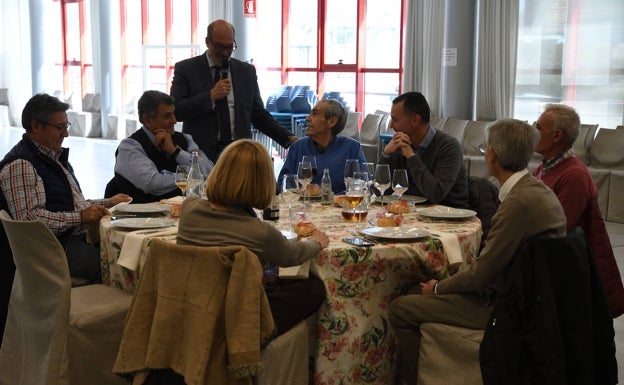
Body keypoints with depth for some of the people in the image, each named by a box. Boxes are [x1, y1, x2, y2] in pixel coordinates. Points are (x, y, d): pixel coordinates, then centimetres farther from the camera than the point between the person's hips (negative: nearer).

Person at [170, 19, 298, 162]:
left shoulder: (247, 71, 12)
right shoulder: (185, 69, 4)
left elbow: (259, 115, 15)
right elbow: (175, 111, -5)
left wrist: (288, 138, 3)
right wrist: (211, 96, -12)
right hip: (201, 153, -2)